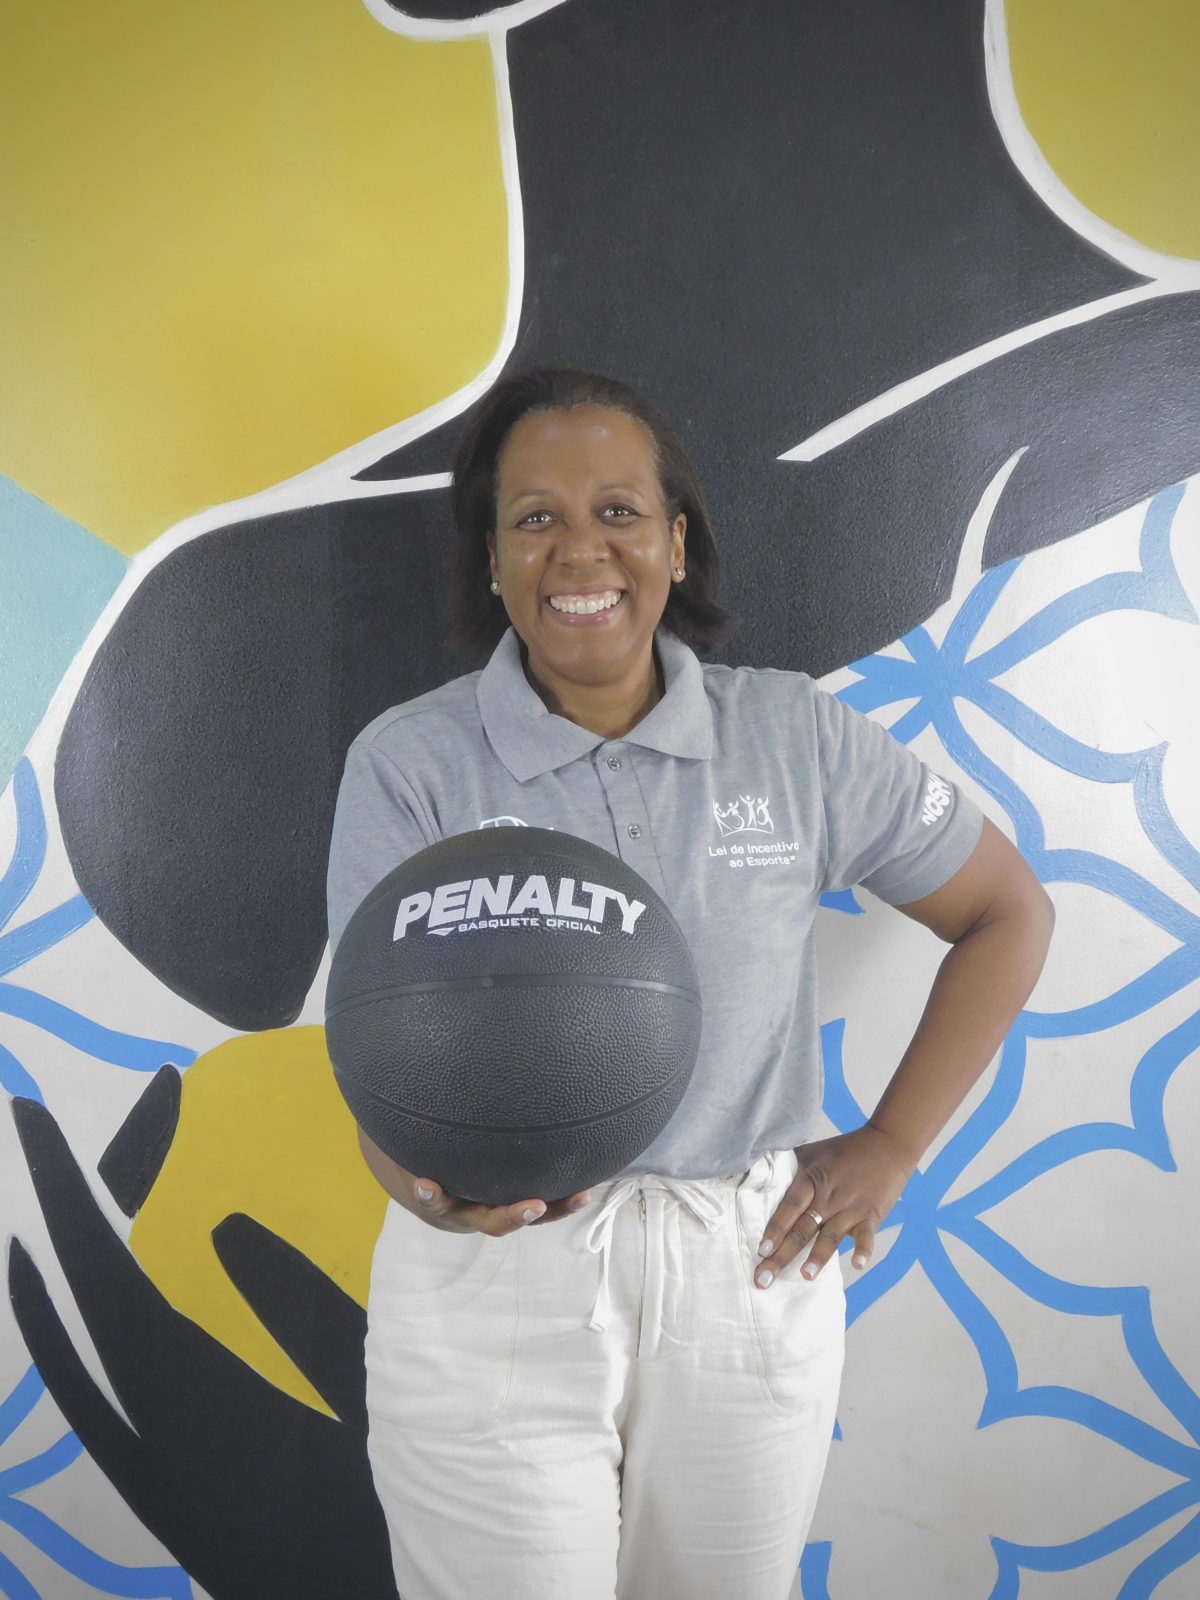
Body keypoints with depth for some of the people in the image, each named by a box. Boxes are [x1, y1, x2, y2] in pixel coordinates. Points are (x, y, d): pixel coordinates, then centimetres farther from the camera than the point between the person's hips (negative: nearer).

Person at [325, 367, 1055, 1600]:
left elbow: (1007, 913, 6)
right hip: (495, 1282, -1)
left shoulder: (796, 738, -3)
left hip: (748, 1273, 2)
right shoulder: (408, 762, -7)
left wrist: (889, 1147, 0)